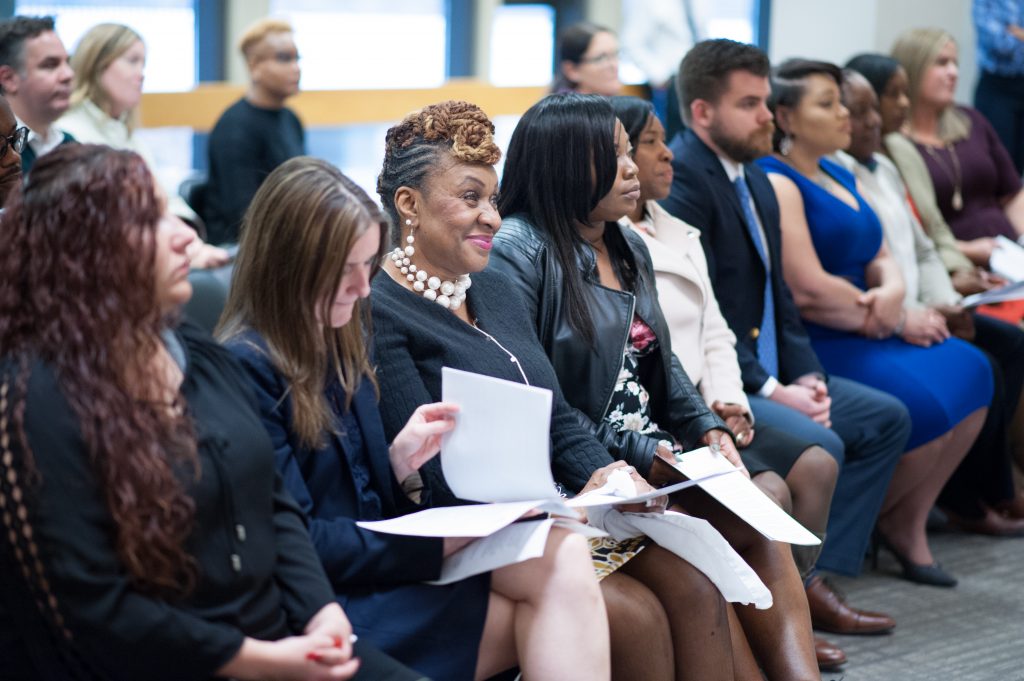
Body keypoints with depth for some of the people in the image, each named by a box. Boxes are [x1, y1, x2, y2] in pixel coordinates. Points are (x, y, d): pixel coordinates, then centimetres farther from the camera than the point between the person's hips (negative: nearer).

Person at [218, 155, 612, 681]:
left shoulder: (341, 345, 13)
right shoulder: (247, 367, -15)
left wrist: (398, 461, -4)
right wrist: (438, 544, -18)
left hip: (379, 555, 8)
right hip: (327, 600, -8)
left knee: (563, 553, -19)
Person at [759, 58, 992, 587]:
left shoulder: (838, 175, 18)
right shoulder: (777, 182, -11)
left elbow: (881, 259, 18)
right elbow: (809, 290, -19)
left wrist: (892, 292, -7)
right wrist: (893, 323, -8)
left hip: (863, 334, 9)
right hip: (810, 345, -9)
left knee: (971, 373, -7)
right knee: (926, 408, -24)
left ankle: (908, 524, 3)